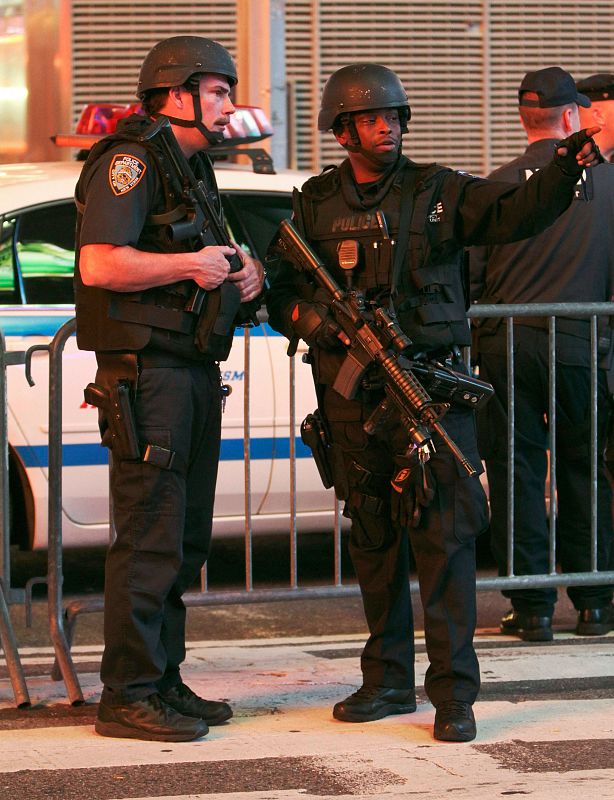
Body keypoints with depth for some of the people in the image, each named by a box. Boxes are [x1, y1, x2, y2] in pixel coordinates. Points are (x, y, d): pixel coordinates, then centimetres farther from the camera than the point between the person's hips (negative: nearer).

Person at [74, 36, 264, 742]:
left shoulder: (194, 167, 20)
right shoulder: (131, 161, -11)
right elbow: (100, 265, -23)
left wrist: (241, 275, 9)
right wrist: (190, 264, -20)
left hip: (194, 373, 10)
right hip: (145, 372, -10)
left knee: (185, 542, 13)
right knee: (150, 541, -9)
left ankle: (164, 682, 21)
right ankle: (128, 697, -5)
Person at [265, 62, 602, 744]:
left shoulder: (438, 193, 2)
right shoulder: (316, 204, 8)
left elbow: (518, 212, -13)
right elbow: (282, 298, 9)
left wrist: (569, 163, -30)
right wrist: (325, 324, -12)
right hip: (351, 396, 3)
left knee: (445, 535, -9)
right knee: (372, 538, 11)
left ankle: (454, 693, -7)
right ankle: (388, 681, 22)